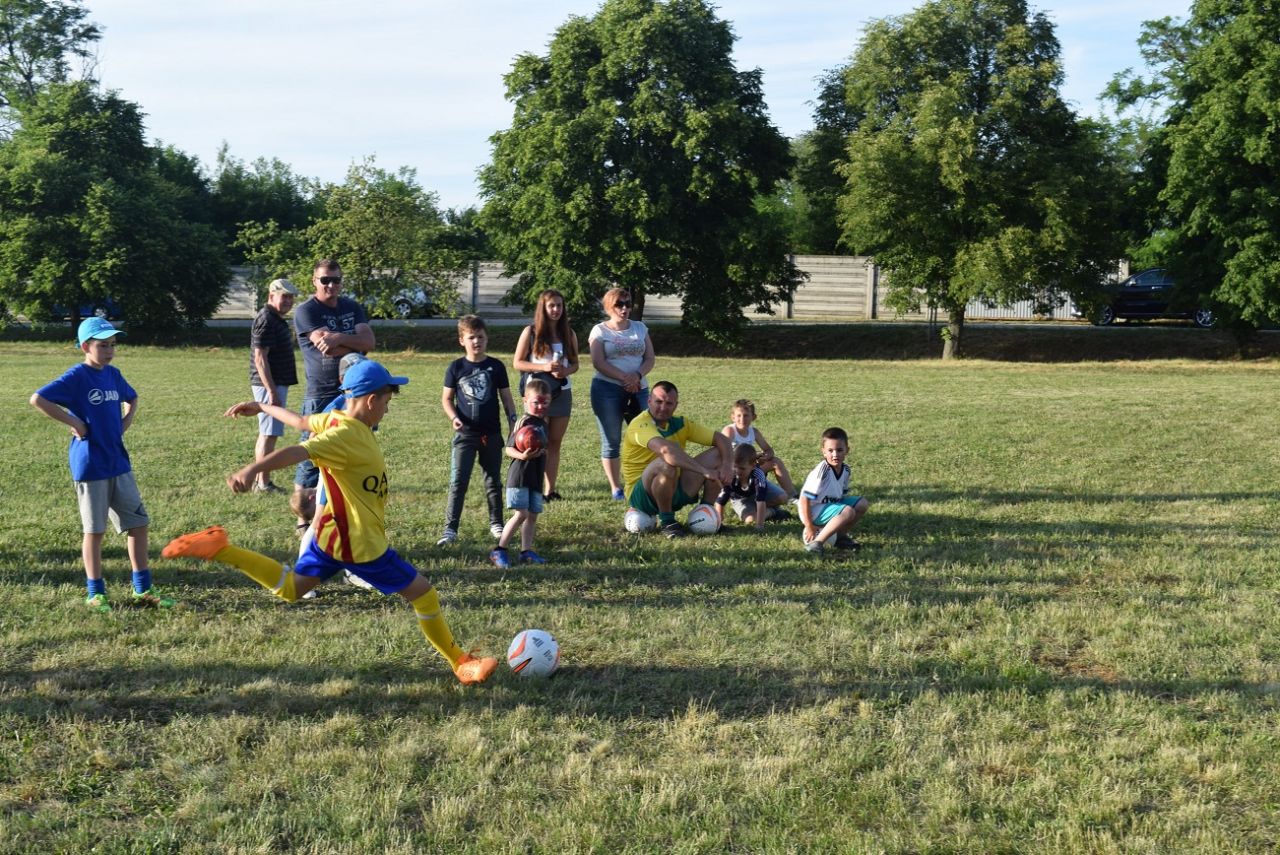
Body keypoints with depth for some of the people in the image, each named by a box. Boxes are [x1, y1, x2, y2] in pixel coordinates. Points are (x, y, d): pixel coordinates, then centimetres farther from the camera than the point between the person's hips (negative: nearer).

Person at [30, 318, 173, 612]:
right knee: (94, 529, 4)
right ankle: (95, 593, 16)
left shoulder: (113, 374, 8)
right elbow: (38, 399, -21)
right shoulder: (77, 376, -12)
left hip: (119, 462, 7)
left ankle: (143, 589, 17)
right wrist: (74, 423, -18)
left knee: (139, 523, 7)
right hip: (90, 464, -7)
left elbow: (131, 398, 28)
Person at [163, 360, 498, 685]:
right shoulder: (347, 436, -26)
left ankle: (220, 549, 6)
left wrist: (261, 407, 37)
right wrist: (252, 470, -53)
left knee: (291, 589, 22)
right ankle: (462, 664, 15)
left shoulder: (335, 419, 2)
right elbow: (298, 451, -39)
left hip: (332, 533, 9)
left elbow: (301, 421, 19)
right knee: (424, 594, 3)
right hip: (361, 544, -9)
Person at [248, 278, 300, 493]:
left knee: (266, 433, 14)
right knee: (269, 434, -8)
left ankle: (260, 481, 20)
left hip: (277, 384, 11)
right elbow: (260, 358, -20)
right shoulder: (266, 320, -15)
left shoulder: (277, 320, 16)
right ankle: (263, 484, -5)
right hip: (269, 385, -11)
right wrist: (272, 391, -24)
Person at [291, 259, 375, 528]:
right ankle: (303, 521, 7)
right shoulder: (306, 311, -5)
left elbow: (369, 341, -5)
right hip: (320, 397, -6)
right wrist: (355, 344, -3)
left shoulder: (352, 308, 12)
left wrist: (340, 338, -21)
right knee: (312, 457, -1)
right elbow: (329, 348, -18)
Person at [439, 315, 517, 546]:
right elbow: (446, 398, 5)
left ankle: (496, 524, 24)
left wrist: (513, 421, -1)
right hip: (465, 433, -1)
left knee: (493, 480, 11)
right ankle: (450, 528, -3)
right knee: (458, 481, -5)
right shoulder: (456, 367, 0)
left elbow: (506, 397, 7)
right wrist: (454, 417, -12)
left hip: (492, 433, 1)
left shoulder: (496, 366, 1)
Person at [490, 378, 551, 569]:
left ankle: (526, 551, 12)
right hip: (519, 475, -8)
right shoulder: (523, 422, -13)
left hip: (535, 477, 8)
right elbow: (509, 449, -16)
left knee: (532, 514, 7)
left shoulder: (542, 423, 12)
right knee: (521, 513, -12)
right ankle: (498, 550, -5)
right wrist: (522, 456, -31)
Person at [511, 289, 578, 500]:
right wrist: (543, 367, -18)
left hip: (562, 393, 4)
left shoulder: (568, 333, 7)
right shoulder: (531, 332, -4)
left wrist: (565, 371, -12)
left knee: (555, 443, 6)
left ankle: (550, 489, 11)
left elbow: (575, 364, 12)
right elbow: (517, 363, -5)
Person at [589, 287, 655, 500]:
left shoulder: (640, 328, 14)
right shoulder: (600, 330, 2)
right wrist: (624, 378, -17)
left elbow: (649, 359, 8)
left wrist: (637, 375, -12)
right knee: (611, 441, 0)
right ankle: (616, 488, 7)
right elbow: (598, 362, -9)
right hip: (608, 388, -3)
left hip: (639, 388, 3)